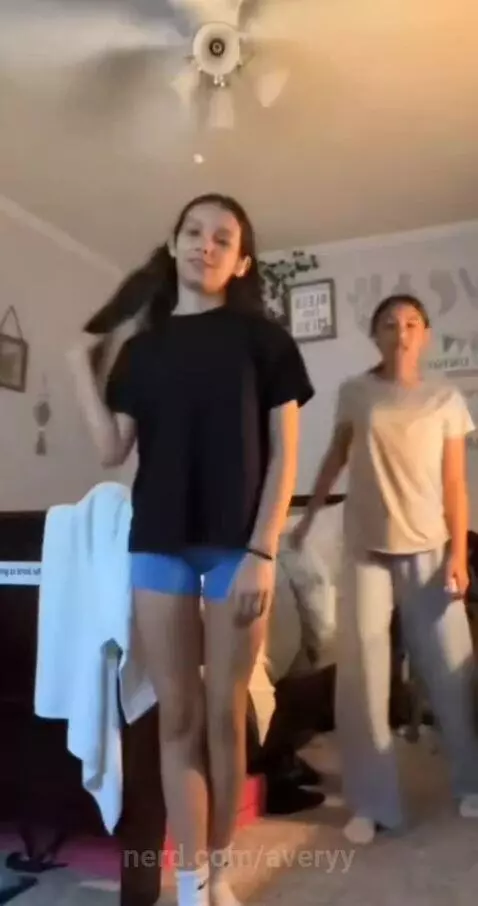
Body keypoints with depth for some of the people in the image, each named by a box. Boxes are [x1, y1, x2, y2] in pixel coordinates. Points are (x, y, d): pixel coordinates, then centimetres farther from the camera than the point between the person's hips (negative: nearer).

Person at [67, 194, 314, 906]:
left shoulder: (261, 338, 2)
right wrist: (81, 364, 5)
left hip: (236, 545, -2)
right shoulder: (141, 347, 11)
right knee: (178, 716, 7)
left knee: (225, 714, 8)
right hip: (158, 544, 3)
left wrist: (261, 551, -11)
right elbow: (112, 450, 4)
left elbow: (283, 453, -3)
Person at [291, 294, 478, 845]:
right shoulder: (354, 393, 3)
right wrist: (309, 515, 17)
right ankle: (371, 803, 12)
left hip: (428, 549, 0)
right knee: (362, 676, 1)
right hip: (365, 550, 0)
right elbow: (336, 457, 15)